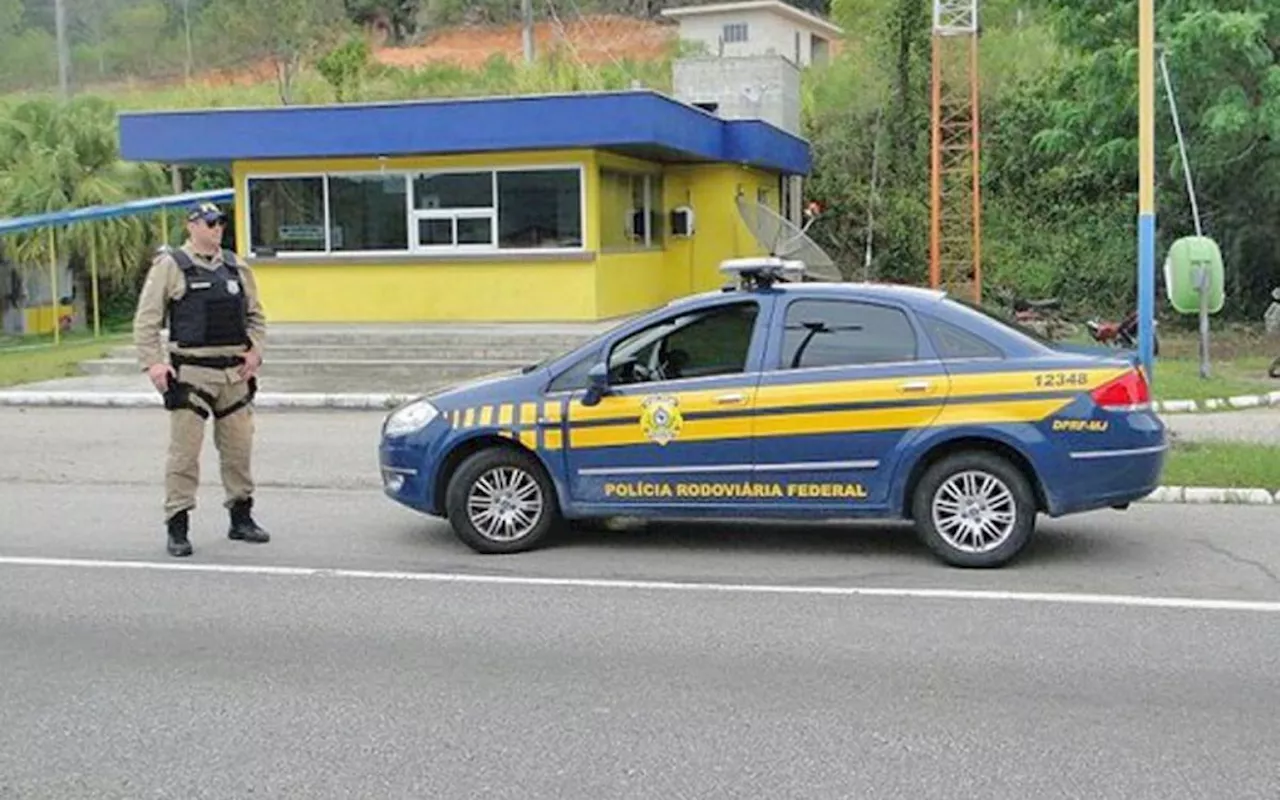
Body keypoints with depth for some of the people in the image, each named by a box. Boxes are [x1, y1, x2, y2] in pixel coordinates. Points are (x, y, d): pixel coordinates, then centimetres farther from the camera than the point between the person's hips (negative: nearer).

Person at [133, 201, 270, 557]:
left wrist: (255, 351, 4)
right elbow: (146, 321, -4)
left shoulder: (236, 267, 13)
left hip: (234, 372, 5)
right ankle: (177, 527, 2)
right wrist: (153, 363, -13)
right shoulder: (170, 266, -2)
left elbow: (256, 316, 20)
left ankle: (241, 518, 23)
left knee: (239, 448, 10)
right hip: (191, 373, -5)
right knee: (184, 451, -5)